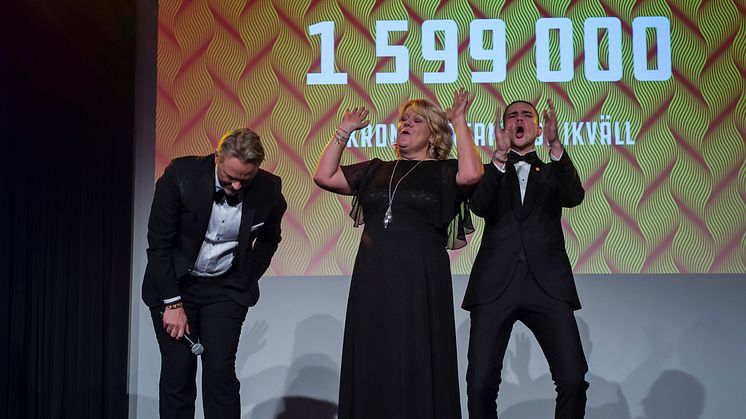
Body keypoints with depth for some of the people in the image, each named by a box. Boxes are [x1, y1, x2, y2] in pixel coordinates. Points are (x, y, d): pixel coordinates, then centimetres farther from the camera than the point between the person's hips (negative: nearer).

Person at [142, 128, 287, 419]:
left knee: (221, 372, -7)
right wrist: (173, 304, -14)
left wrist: (246, 282, 4)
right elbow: (159, 243, -13)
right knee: (177, 372, -2)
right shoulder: (181, 175, -19)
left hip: (226, 289, 1)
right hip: (174, 285, -1)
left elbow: (268, 240, 9)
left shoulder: (269, 191, -13)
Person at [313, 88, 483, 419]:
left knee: (419, 368, 1)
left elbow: (471, 174, -18)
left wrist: (459, 123, -9)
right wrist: (343, 132, 12)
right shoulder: (376, 171, 17)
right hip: (372, 280, 4)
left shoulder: (444, 171, 4)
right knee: (372, 365, 8)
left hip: (422, 281, -4)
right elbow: (324, 177, 13)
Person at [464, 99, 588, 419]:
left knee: (573, 381, -11)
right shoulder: (492, 172, 18)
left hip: (547, 283, 0)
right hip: (496, 284, 0)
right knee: (480, 384, -7)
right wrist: (500, 155, -15)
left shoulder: (553, 171, 19)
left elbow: (575, 197, -3)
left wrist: (555, 146, -17)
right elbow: (479, 206, -3)